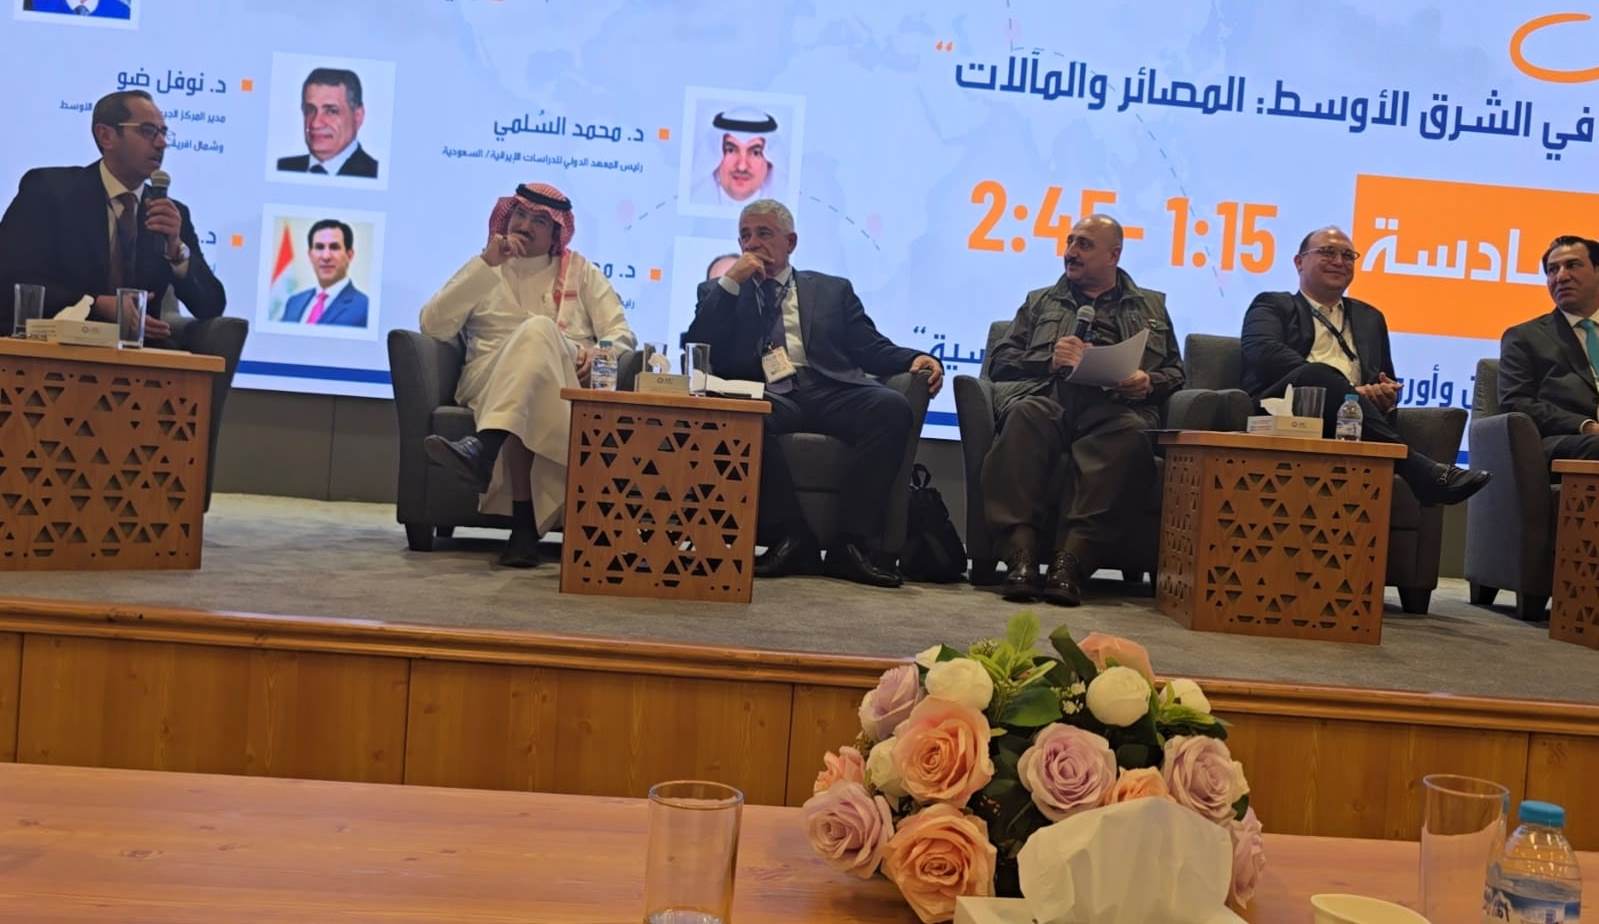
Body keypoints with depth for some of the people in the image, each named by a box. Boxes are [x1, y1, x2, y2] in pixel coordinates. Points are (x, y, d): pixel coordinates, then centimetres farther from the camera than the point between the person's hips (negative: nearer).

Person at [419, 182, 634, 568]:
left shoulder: (582, 272, 22)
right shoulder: (484, 269, 20)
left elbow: (621, 334, 10)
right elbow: (433, 326, 3)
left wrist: (598, 353, -15)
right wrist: (486, 264, -3)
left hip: (565, 385, 0)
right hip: (491, 383, 0)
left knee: (539, 329, -35)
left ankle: (485, 448, -56)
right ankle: (524, 524, -47)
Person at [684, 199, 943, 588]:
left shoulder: (833, 290, 27)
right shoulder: (719, 293, 25)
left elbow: (871, 348, 17)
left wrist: (914, 359, -4)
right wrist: (731, 281, 5)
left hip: (831, 391, 1)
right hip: (766, 396, -1)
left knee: (893, 406, -31)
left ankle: (851, 541, -25)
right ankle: (792, 536, -25)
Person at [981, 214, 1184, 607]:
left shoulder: (1151, 305, 32)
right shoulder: (1040, 302, 33)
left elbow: (1174, 373, 22)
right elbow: (1000, 362, 20)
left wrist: (1148, 382, -1)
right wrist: (1050, 360, 1)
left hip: (1115, 404, 0)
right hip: (1049, 395, 1)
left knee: (1129, 434, -39)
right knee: (1025, 416, -38)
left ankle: (1070, 561, -46)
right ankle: (1021, 557, -45)